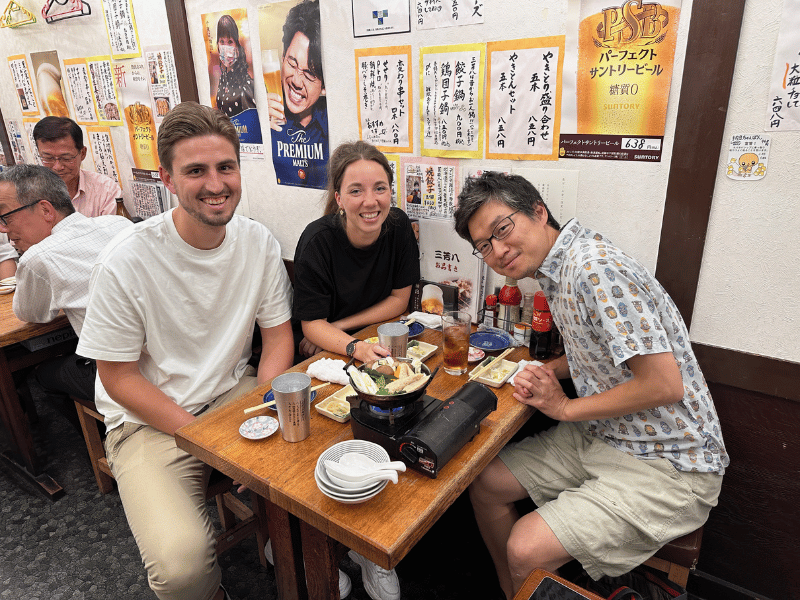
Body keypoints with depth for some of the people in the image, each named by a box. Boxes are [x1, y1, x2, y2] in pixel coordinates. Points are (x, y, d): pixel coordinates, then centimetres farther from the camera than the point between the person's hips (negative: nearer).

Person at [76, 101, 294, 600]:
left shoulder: (258, 242, -5)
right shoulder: (127, 262, -18)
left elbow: (277, 335, 1)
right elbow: (118, 376, -10)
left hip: (233, 393, 4)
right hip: (151, 418, -3)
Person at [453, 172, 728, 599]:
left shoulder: (595, 268, -25)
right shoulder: (556, 269, 5)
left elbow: (664, 384, -27)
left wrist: (565, 407, -15)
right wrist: (548, 371, 0)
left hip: (666, 465, -9)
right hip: (600, 437, 9)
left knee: (526, 550, -21)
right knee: (484, 481, 8)